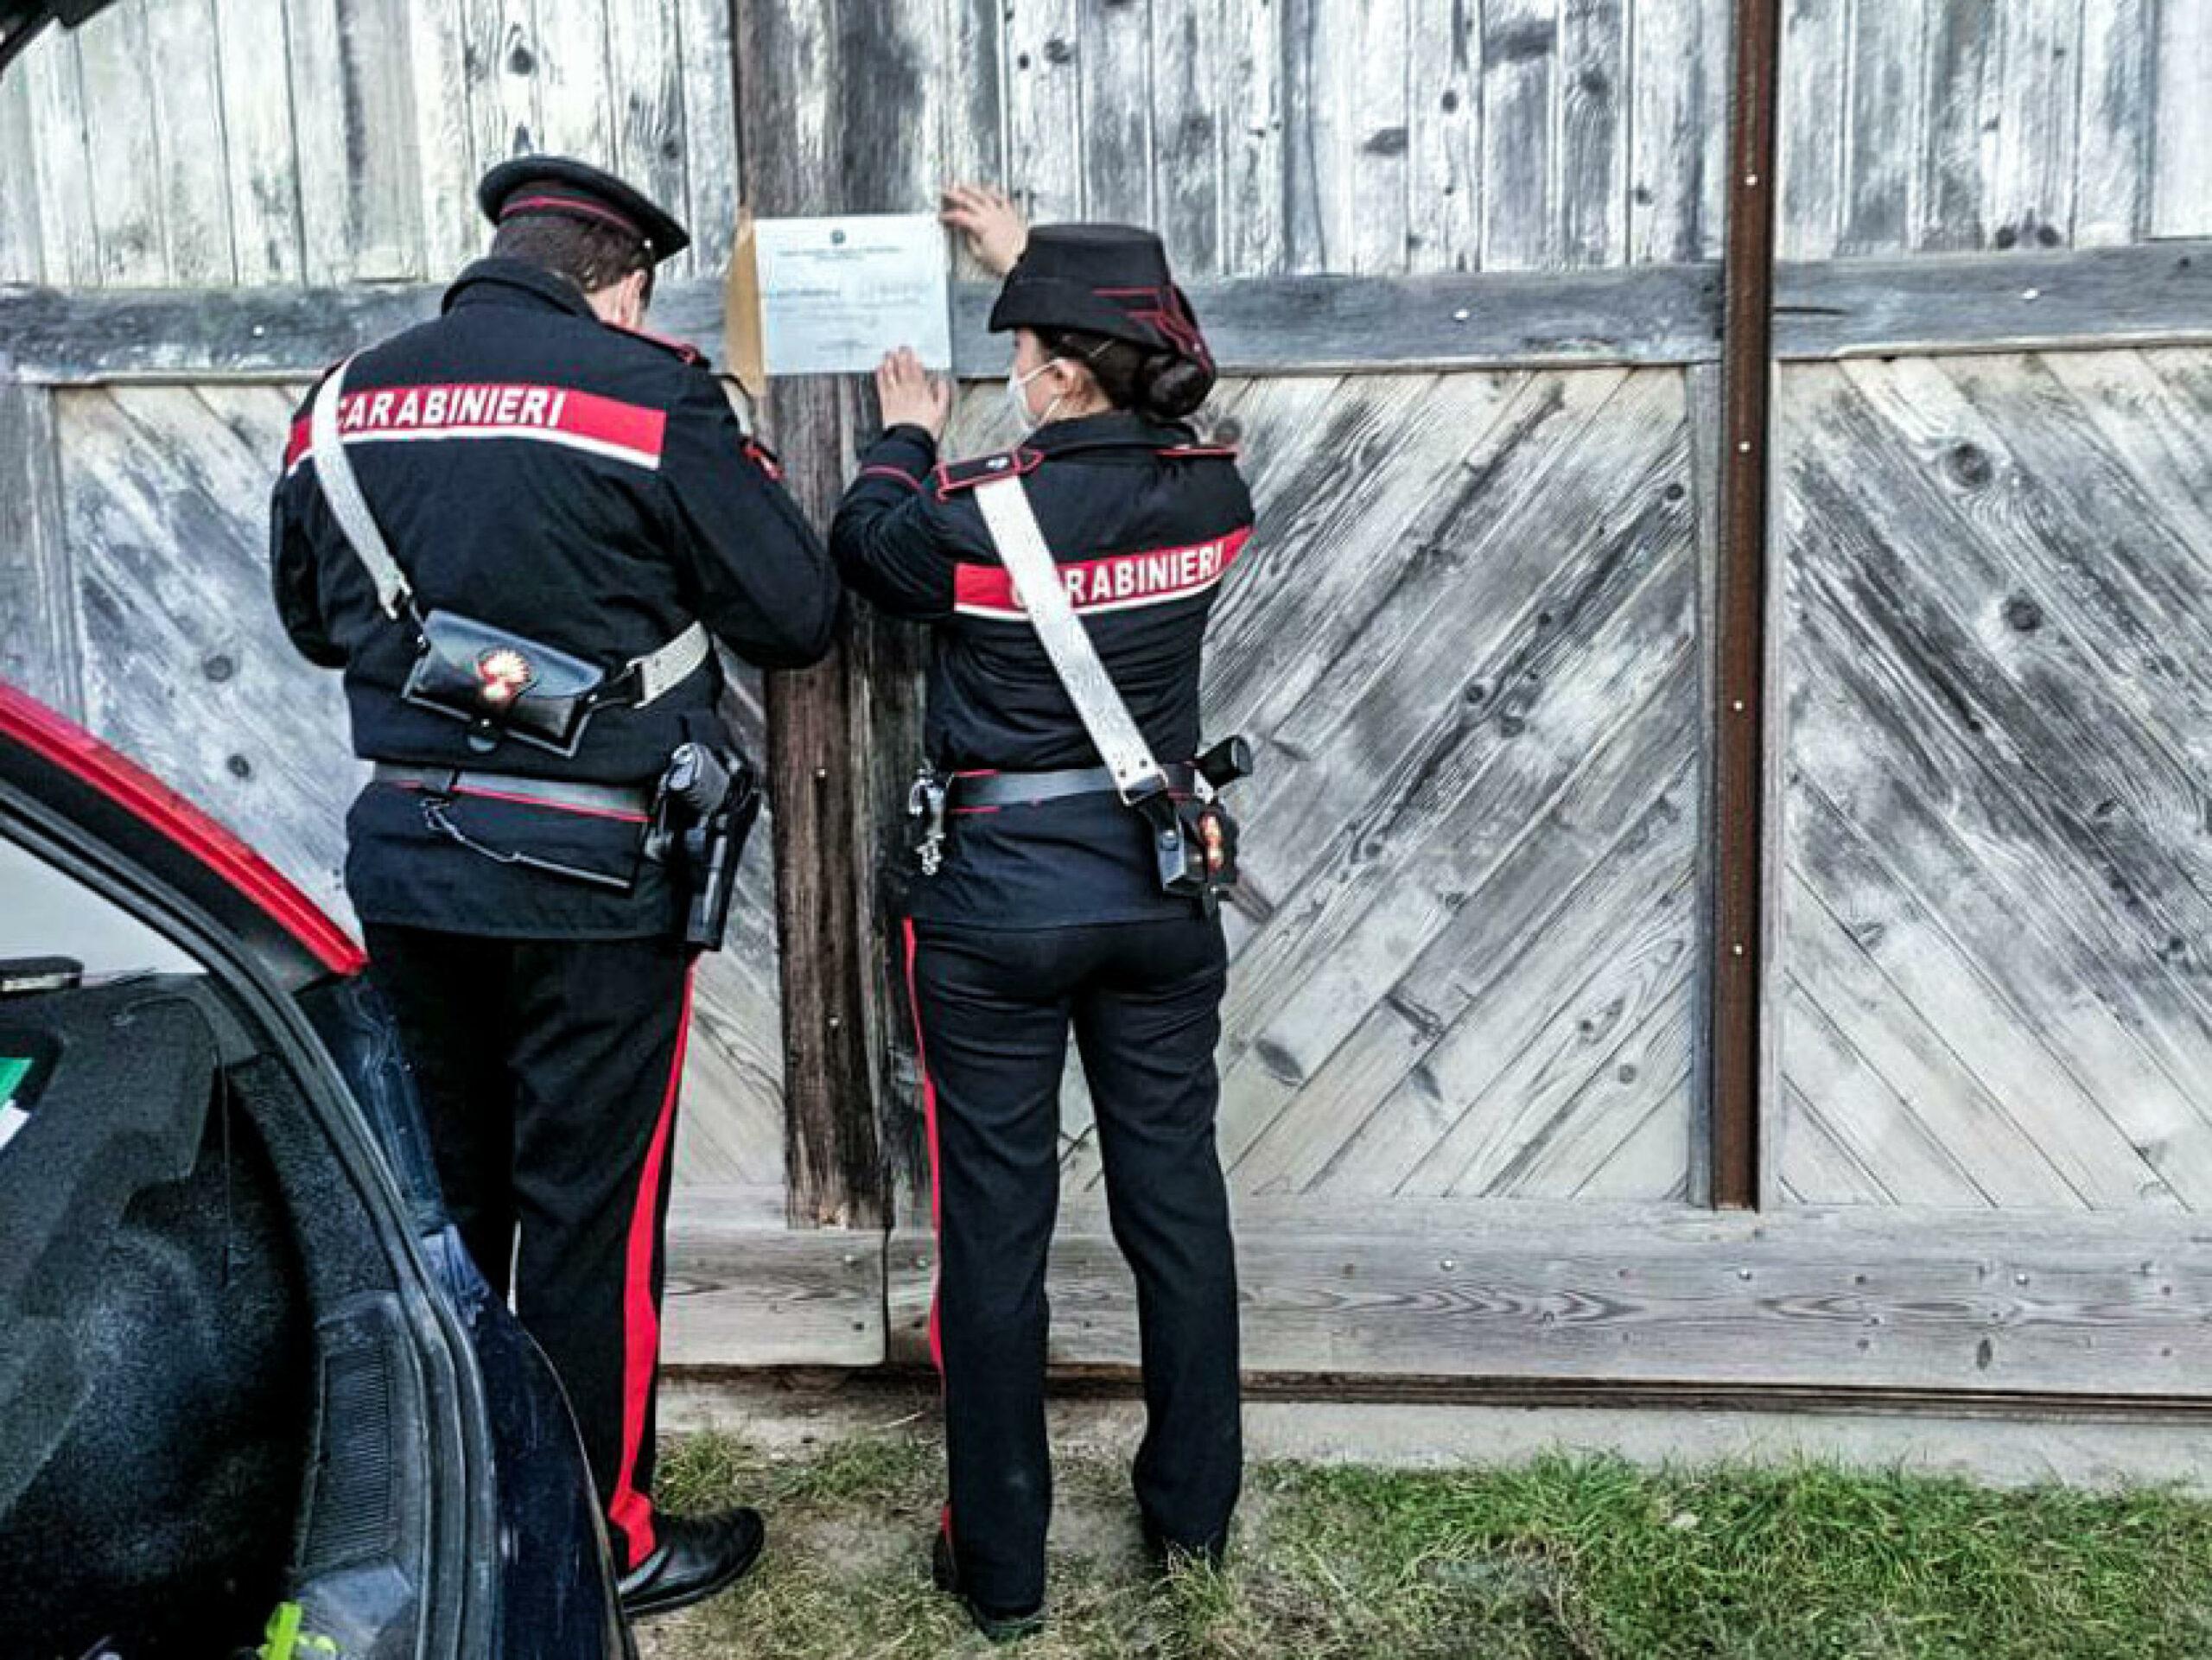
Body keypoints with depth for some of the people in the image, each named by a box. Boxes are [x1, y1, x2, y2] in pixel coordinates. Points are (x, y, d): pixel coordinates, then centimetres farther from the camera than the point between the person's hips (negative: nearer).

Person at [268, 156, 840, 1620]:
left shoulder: (348, 400, 5)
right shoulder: (651, 398, -12)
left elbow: (314, 618, 18)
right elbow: (798, 618, -7)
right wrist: (720, 452, 7)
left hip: (405, 860, 6)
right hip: (587, 879, -6)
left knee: (446, 1200, 21)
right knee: (592, 1216, 7)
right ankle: (600, 1539, 22)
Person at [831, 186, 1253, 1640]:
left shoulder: (976, 513, -17)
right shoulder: (1211, 495, -5)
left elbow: (863, 548, 6)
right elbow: (1141, 405, 18)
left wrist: (908, 440, 25)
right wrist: (1037, 263, 28)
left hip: (996, 904, -4)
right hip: (1161, 893, 4)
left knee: (996, 1228, 8)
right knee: (1178, 1203, 15)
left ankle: (1002, 1564, 20)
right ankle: (1195, 1516, 31)